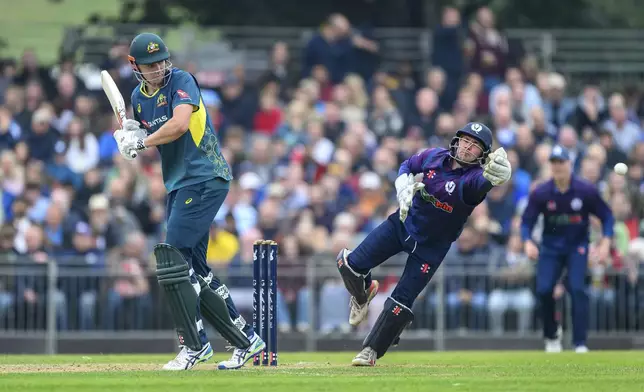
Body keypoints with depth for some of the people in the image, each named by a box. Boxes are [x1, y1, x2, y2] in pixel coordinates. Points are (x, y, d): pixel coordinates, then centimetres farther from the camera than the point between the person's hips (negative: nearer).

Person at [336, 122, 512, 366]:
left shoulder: (472, 177, -24)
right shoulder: (433, 157, -10)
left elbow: (482, 181, -49)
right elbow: (407, 166, 9)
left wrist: (494, 175, -74)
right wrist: (404, 186, -12)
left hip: (430, 247, -3)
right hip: (403, 224, 3)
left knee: (401, 304, -5)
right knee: (350, 264, -7)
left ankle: (372, 351, 13)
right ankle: (362, 292, 27)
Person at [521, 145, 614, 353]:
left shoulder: (586, 191, -13)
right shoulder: (541, 193, -11)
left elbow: (606, 216, -4)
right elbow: (526, 221, -6)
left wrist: (605, 243, -17)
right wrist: (527, 242, -26)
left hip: (577, 246, -1)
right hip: (550, 248, 1)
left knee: (577, 288, -17)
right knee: (543, 289, -11)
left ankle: (580, 342, -13)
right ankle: (551, 334, 16)